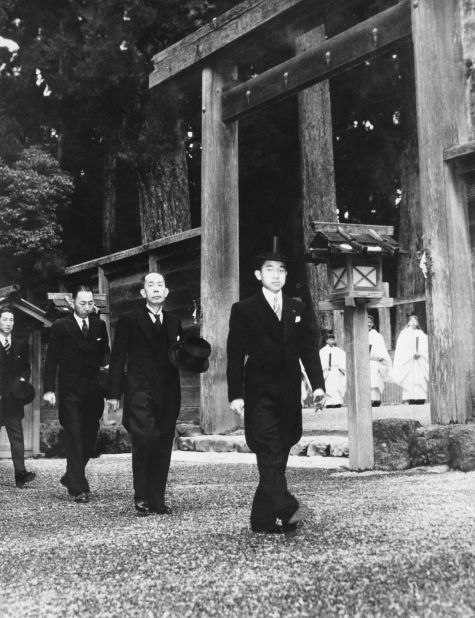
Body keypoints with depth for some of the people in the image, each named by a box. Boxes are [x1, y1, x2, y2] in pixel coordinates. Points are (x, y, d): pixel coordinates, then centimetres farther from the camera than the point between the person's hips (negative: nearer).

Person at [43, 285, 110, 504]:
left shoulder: (100, 325, 10)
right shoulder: (61, 326, 0)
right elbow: (51, 359, -1)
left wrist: (106, 365, -5)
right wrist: (49, 389, -9)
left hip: (94, 392, 4)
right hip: (70, 393, -4)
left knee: (90, 438, 7)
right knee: (74, 439, -6)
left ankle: (71, 478, 27)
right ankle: (79, 489, -3)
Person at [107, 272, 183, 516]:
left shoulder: (174, 323, 18)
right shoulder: (129, 321, 5)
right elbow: (117, 359, 2)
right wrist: (114, 393, -4)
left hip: (167, 395, 4)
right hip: (139, 392, -4)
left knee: (163, 446, 3)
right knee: (144, 440, -16)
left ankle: (157, 500, 11)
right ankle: (141, 497, -2)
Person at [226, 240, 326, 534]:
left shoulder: (298, 309, 15)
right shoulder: (244, 310, 3)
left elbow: (309, 349, 12)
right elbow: (236, 355, -2)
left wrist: (318, 384, -1)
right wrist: (235, 394, -10)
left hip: (289, 394, 4)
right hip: (259, 394, -4)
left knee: (279, 454, 5)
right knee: (270, 453, -14)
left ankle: (264, 519, 13)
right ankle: (286, 509, -21)